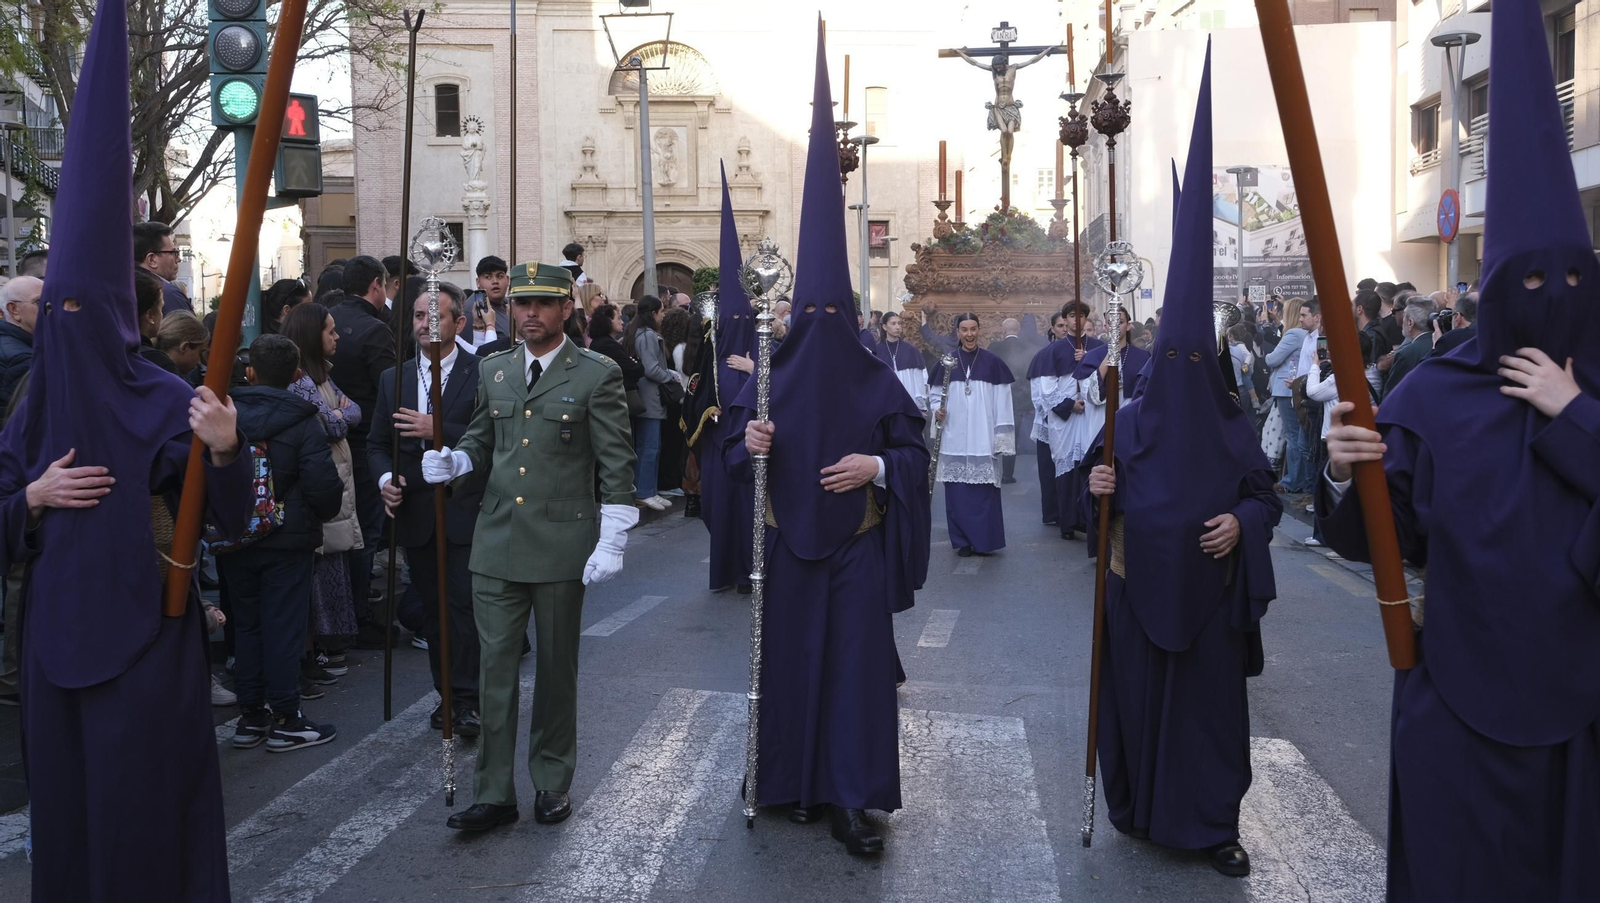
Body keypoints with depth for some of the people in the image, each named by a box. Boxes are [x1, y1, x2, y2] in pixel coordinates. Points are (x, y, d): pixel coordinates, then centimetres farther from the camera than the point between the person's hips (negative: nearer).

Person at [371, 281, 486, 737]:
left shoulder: (482, 374, -5)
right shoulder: (394, 379, 12)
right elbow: (378, 442, 15)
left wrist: (438, 431, -22)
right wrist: (385, 478, -4)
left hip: (465, 511, -5)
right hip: (416, 513, 5)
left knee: (465, 606, -7)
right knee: (432, 609, 11)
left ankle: (466, 699, 1)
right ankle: (447, 693, 22)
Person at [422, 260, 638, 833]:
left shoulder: (597, 375, -5)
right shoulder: (492, 371, 10)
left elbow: (616, 464, -7)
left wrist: (612, 544, -12)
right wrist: (453, 460, -2)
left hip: (561, 545, -4)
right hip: (497, 543, 4)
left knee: (556, 668, 10)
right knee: (494, 668, 4)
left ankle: (552, 784, 26)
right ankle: (494, 794, 14)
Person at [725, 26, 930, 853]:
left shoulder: (878, 382, -1)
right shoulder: (768, 380, 2)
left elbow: (916, 453, 3)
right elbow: (734, 454, 6)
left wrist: (875, 465, -16)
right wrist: (748, 444, -17)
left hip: (857, 546, -1)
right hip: (787, 544, 1)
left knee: (858, 662, -2)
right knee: (789, 658, 7)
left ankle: (853, 799, 4)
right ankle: (796, 782, 22)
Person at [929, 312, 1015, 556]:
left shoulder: (993, 363, 2)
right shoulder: (946, 363, 6)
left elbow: (1002, 402, 0)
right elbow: (935, 395, 12)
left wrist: (1002, 436, -5)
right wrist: (936, 410, -11)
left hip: (983, 440, -1)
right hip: (955, 440, 1)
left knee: (984, 490, -1)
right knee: (957, 491, 1)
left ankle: (984, 541, 7)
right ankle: (963, 541, 10)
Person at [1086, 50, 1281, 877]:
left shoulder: (1235, 427, 1)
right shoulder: (1129, 421, 0)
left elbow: (1267, 496, 7)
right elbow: (1108, 501, 5)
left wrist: (1241, 521, -14)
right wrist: (1098, 489, -18)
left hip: (1210, 587, 0)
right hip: (1139, 583, 0)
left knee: (1210, 700, 4)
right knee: (1135, 695, 6)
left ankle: (1214, 825, 15)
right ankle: (1141, 809, 23)